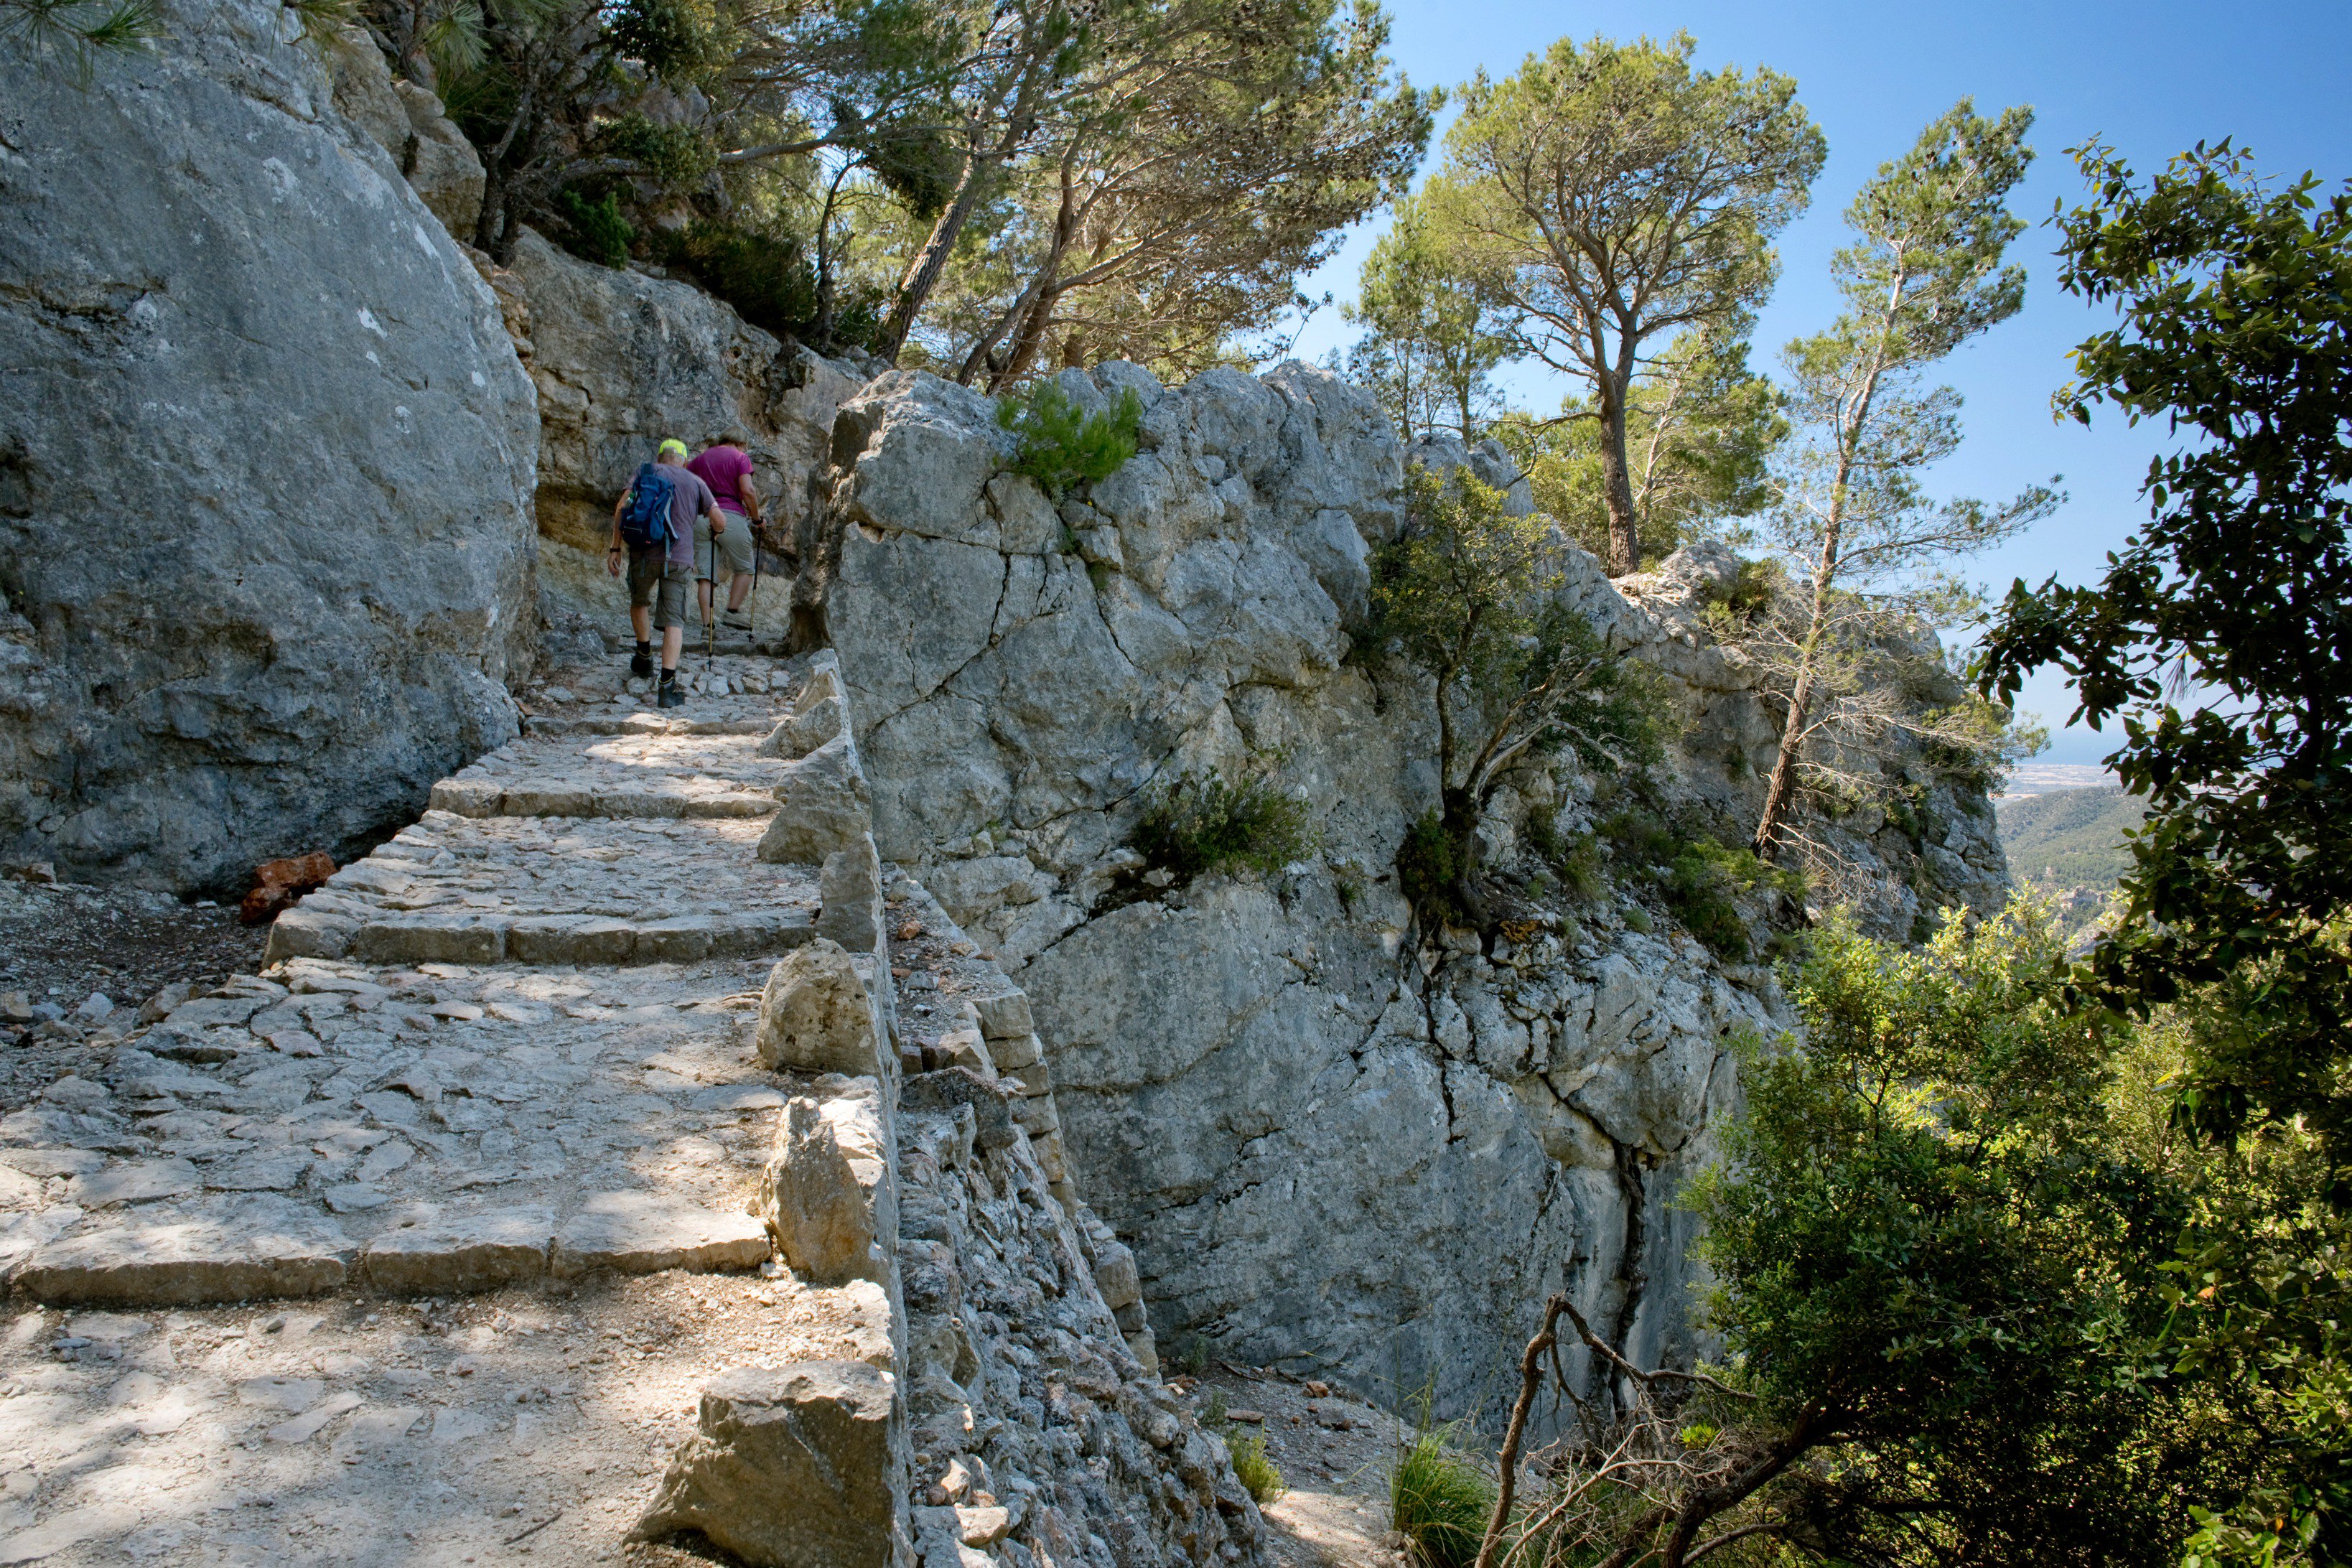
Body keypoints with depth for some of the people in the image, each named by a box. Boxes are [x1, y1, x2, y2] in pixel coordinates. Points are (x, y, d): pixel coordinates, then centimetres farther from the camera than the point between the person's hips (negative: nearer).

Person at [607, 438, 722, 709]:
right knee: (674, 620, -1)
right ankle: (667, 686, -12)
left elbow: (622, 507, -2)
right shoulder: (696, 482, 13)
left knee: (640, 602, 29)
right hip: (679, 558, 0)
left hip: (644, 552, 0)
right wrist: (716, 531, 30)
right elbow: (719, 522, 6)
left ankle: (644, 657, 37)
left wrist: (615, 548, -1)